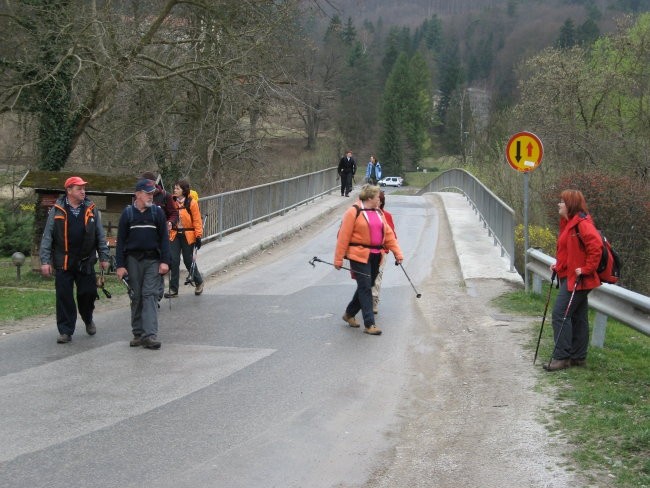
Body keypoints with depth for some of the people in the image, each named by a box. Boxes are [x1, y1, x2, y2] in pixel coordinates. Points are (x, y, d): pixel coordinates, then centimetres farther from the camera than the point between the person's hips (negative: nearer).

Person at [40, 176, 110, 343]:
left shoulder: (91, 210, 6)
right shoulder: (57, 210, 1)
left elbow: (100, 235, 9)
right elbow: (47, 237, 0)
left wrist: (104, 257, 4)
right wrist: (45, 261, -6)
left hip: (86, 262, 1)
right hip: (63, 262, -1)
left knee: (88, 293, 6)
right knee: (64, 297, -1)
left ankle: (88, 320, 34)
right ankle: (66, 331, 7)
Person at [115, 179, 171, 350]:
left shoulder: (157, 212, 4)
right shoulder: (128, 213, 4)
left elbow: (164, 238, 4)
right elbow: (121, 240, 5)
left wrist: (165, 261, -5)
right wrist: (120, 265, -1)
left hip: (153, 260, -1)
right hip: (133, 260, 1)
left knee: (150, 296, -8)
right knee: (136, 297, 7)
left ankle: (150, 335, -13)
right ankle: (138, 334, 15)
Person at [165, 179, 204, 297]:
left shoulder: (192, 203, -7)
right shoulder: (172, 202, 4)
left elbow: (197, 221, -6)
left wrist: (198, 236, -9)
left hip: (188, 235, -3)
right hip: (175, 234, 3)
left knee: (189, 260, 4)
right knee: (174, 261, -3)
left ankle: (199, 282, 29)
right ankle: (173, 289, 4)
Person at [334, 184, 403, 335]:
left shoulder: (378, 213, 13)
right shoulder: (353, 212, -9)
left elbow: (388, 233, 13)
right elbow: (344, 236, -10)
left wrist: (397, 252, 5)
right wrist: (339, 259, -11)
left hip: (375, 256, 7)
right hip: (359, 256, -7)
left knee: (366, 287, 13)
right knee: (365, 288, -9)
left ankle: (349, 314, 32)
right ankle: (369, 324, -7)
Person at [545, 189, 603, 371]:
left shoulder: (582, 223, -17)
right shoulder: (568, 223, 15)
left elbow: (596, 245, -27)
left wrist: (586, 269, -22)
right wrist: (558, 264, 13)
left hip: (576, 278, -10)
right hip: (569, 276, 10)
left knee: (560, 314, -10)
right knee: (578, 317, 13)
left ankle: (561, 357, -6)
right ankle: (578, 357, 19)